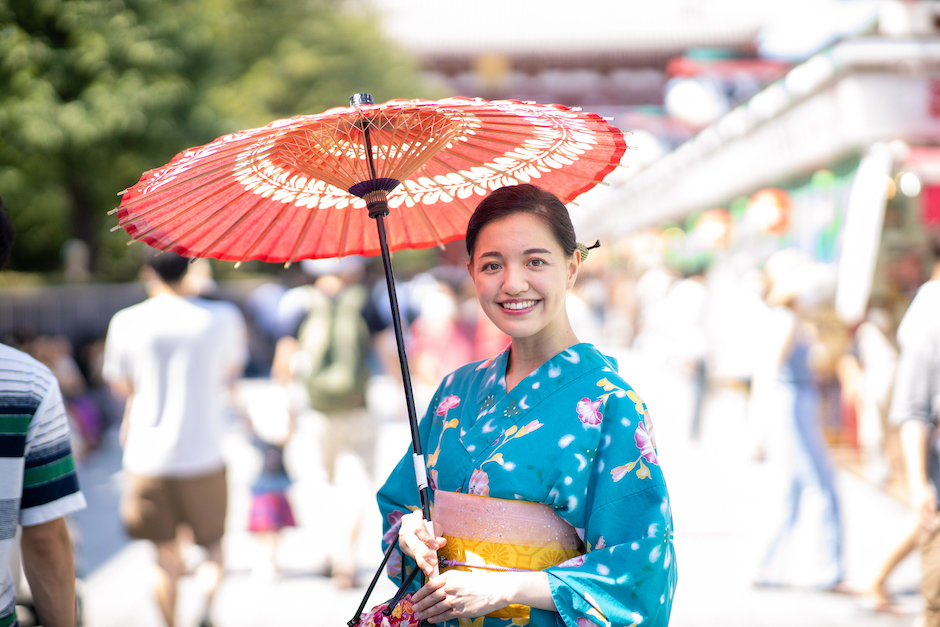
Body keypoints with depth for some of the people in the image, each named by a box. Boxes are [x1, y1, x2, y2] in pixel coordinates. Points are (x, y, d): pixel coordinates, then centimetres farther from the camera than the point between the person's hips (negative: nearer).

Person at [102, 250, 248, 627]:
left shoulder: (127, 322, -5)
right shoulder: (222, 317, -3)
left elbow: (120, 386, 8)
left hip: (148, 455, 0)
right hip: (203, 452, 0)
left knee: (166, 556, 12)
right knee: (212, 540, 15)